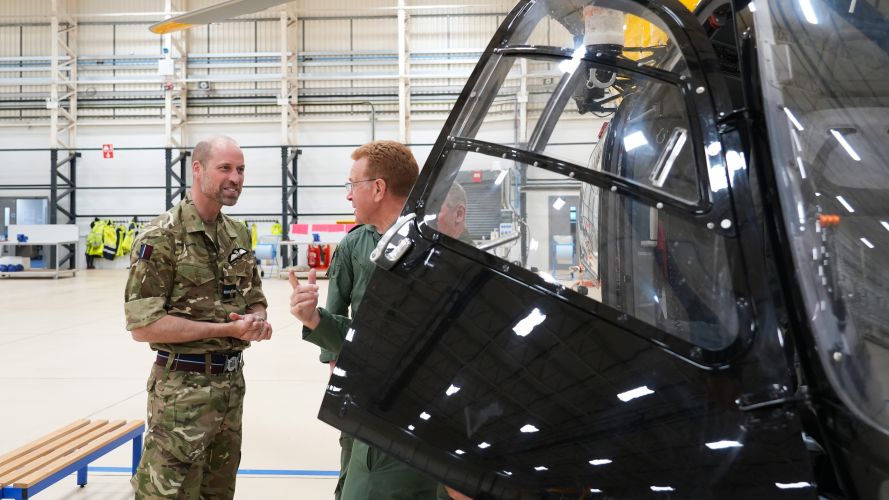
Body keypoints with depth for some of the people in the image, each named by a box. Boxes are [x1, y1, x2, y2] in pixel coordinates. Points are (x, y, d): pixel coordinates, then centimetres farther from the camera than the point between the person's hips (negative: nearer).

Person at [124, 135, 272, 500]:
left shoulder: (238, 234, 8)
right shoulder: (161, 237, -14)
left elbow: (256, 302, 16)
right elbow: (143, 325, -18)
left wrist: (258, 321, -9)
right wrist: (228, 328, -20)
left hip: (233, 384, 7)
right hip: (183, 389, -7)